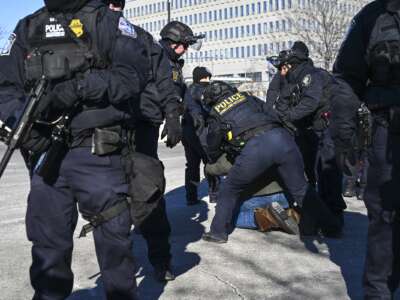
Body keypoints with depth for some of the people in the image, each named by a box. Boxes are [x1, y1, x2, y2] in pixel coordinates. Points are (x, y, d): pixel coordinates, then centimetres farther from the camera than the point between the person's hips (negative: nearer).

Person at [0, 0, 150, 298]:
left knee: (113, 238, 6)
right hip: (47, 154, 4)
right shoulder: (27, 29, 14)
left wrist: (81, 87, -21)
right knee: (48, 243, 13)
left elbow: (136, 70, -12)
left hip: (98, 155, -4)